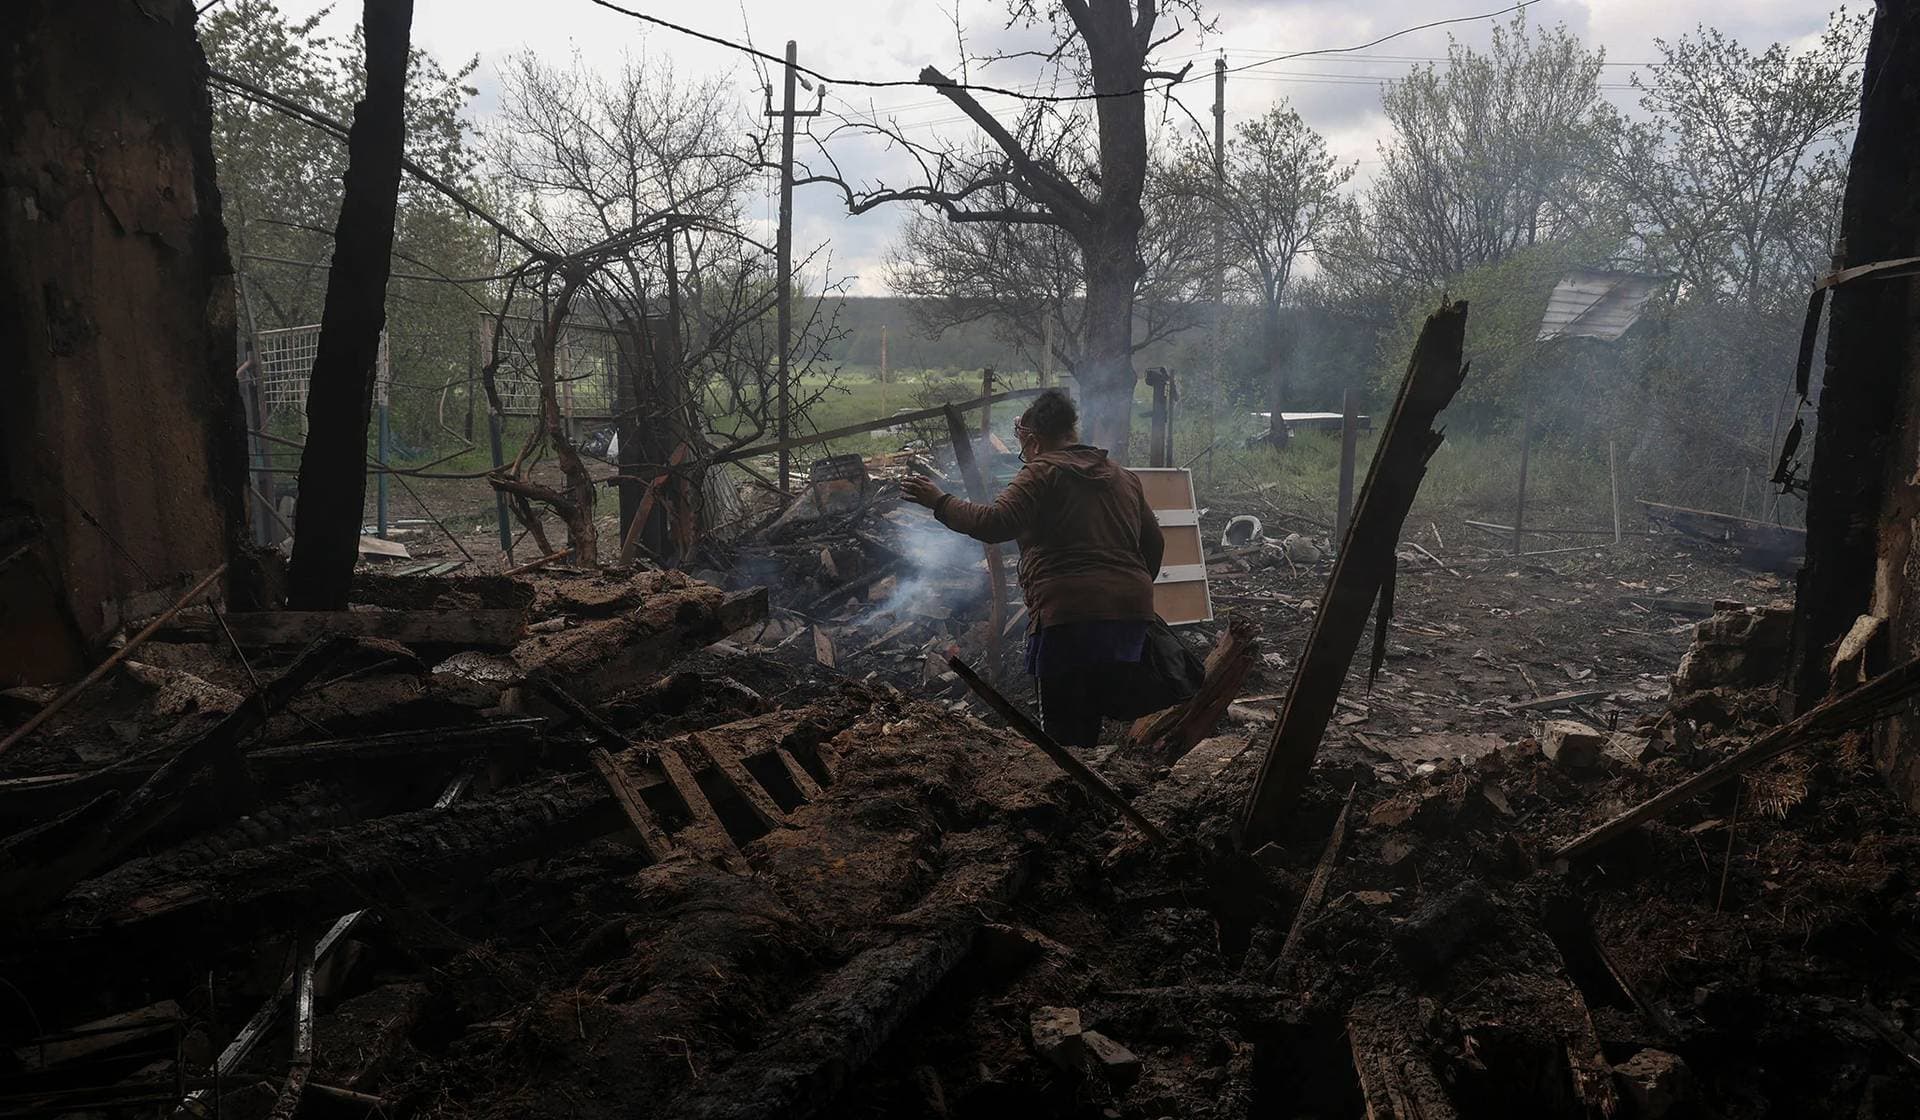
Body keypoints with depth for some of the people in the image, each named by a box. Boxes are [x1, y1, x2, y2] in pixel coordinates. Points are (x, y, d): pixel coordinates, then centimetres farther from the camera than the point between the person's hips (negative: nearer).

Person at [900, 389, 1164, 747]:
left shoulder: (1042, 473, -3)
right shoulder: (1124, 478, 19)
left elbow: (995, 524, -16)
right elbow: (1154, 542, 22)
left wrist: (939, 501, -6)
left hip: (1070, 612, -7)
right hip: (1132, 610, 7)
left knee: (1062, 729, 0)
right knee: (1095, 719, 17)